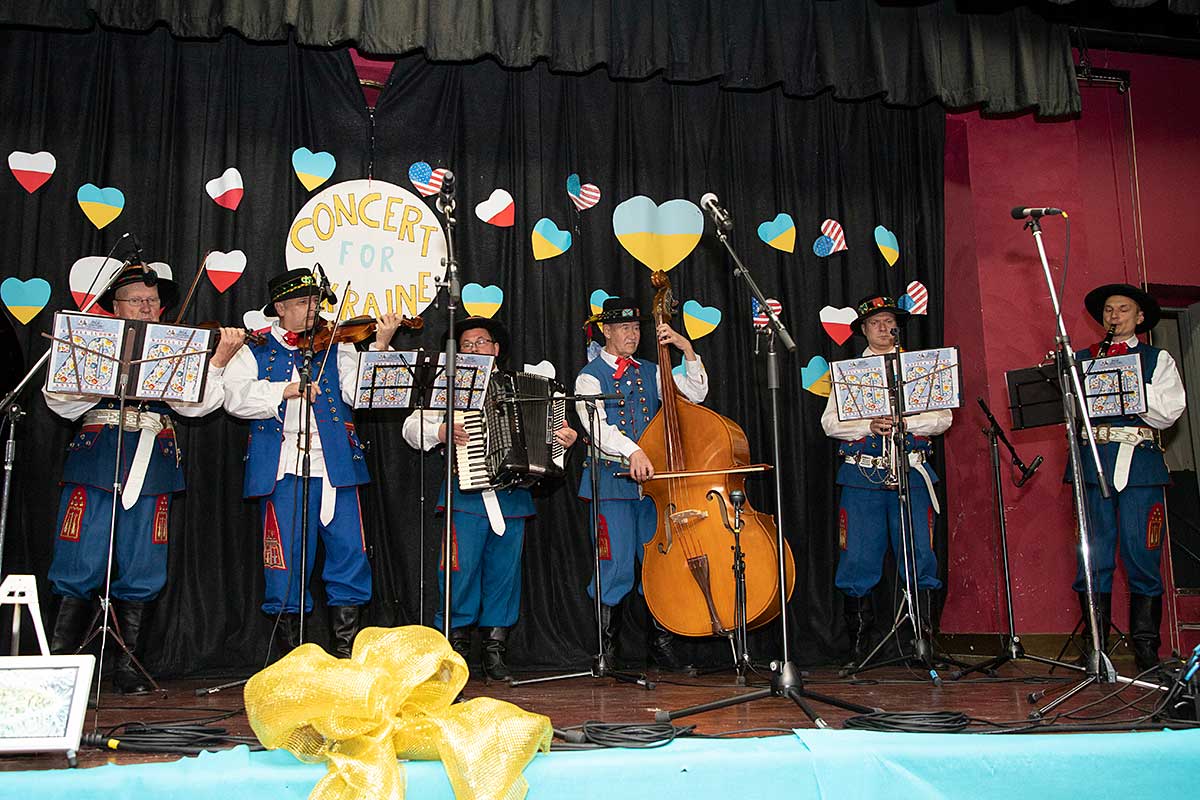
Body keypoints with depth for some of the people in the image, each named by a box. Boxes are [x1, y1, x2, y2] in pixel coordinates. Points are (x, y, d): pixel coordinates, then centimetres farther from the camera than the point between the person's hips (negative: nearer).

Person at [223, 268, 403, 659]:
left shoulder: (335, 346, 15)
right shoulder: (256, 352, 12)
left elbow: (358, 391, 0)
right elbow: (235, 396, -4)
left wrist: (379, 347, -12)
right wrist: (287, 390, -14)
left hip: (334, 463, 2)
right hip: (283, 466, -1)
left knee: (350, 552, -2)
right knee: (287, 558, 0)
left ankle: (346, 648, 9)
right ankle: (293, 650, 14)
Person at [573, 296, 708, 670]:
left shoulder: (650, 372, 17)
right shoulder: (590, 377, 2)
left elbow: (695, 393, 10)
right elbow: (597, 427, -14)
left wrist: (687, 349, 0)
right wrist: (631, 451, -30)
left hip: (651, 480, 4)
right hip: (612, 482, -4)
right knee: (616, 566, -6)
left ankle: (661, 643, 17)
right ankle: (605, 651, 7)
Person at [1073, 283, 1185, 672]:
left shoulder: (1158, 360, 15)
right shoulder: (1082, 360, 19)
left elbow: (1169, 411, 1)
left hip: (1140, 464, -1)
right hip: (1093, 461, 1)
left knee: (1143, 559, -2)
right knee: (1094, 559, -1)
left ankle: (1147, 654, 6)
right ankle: (1095, 651, 5)